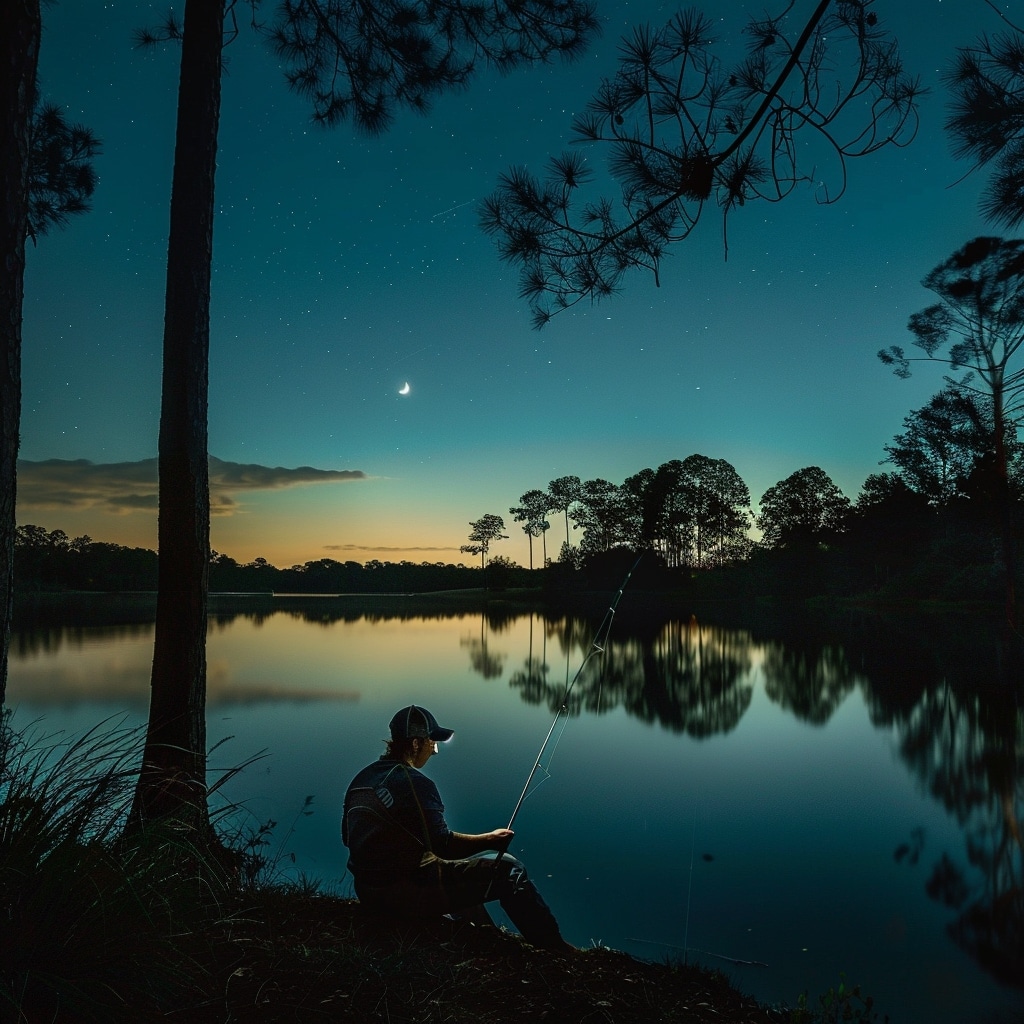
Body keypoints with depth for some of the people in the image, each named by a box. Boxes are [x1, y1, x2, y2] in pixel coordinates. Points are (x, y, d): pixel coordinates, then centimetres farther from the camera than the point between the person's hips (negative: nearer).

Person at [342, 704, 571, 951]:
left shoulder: (361, 778, 7)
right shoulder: (414, 782, -19)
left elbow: (348, 837, 16)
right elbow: (444, 845, -19)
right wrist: (491, 838, -6)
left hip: (366, 890, 9)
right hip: (404, 892, -9)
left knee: (463, 867, 32)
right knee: (508, 870, -2)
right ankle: (555, 949, 7)